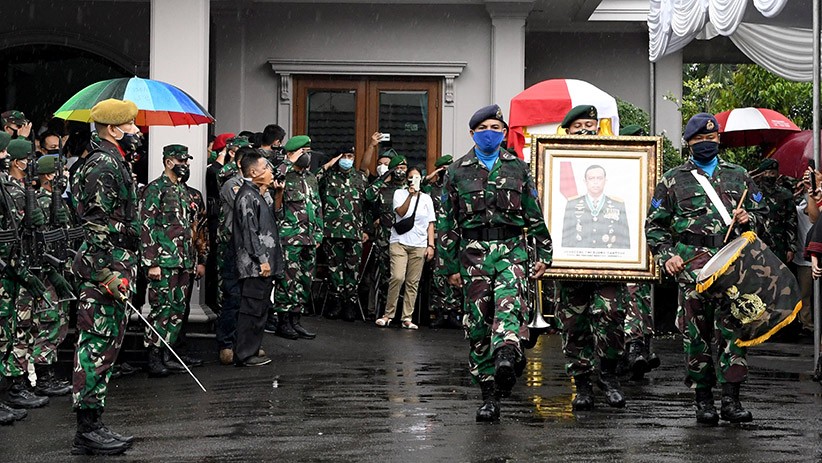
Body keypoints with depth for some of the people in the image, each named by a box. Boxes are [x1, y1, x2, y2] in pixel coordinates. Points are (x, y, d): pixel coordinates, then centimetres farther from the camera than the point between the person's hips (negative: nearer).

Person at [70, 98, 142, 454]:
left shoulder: (116, 163, 19)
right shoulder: (103, 167, -14)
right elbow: (97, 225, -21)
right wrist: (109, 273, -23)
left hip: (116, 267, 11)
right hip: (105, 268, -11)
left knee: (106, 344, 12)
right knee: (97, 345, -7)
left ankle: (93, 425, 19)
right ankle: (87, 431, -2)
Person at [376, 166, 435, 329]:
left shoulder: (426, 198, 15)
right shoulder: (399, 193, 9)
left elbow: (430, 224, 13)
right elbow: (401, 212, -8)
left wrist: (431, 245, 4)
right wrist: (411, 194, -12)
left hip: (419, 245, 3)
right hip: (399, 242, -3)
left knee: (413, 282, -1)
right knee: (397, 277, -18)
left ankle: (407, 318, 2)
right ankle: (388, 314, -8)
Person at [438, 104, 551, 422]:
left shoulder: (518, 169, 12)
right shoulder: (457, 172, 10)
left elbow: (536, 215, 13)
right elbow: (447, 223, 9)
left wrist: (544, 255, 6)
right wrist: (449, 266, 5)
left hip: (511, 248, -1)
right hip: (473, 250, 1)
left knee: (509, 301, -29)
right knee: (478, 321, 0)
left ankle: (505, 357, -50)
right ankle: (489, 395, 7)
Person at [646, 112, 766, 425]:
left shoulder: (738, 176, 18)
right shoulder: (673, 181, 11)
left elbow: (761, 213, 24)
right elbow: (655, 225, 11)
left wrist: (748, 219, 1)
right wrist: (666, 256, -3)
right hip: (692, 266, -1)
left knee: (733, 328, -7)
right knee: (697, 332, 0)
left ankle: (731, 400, -3)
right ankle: (703, 400, 10)